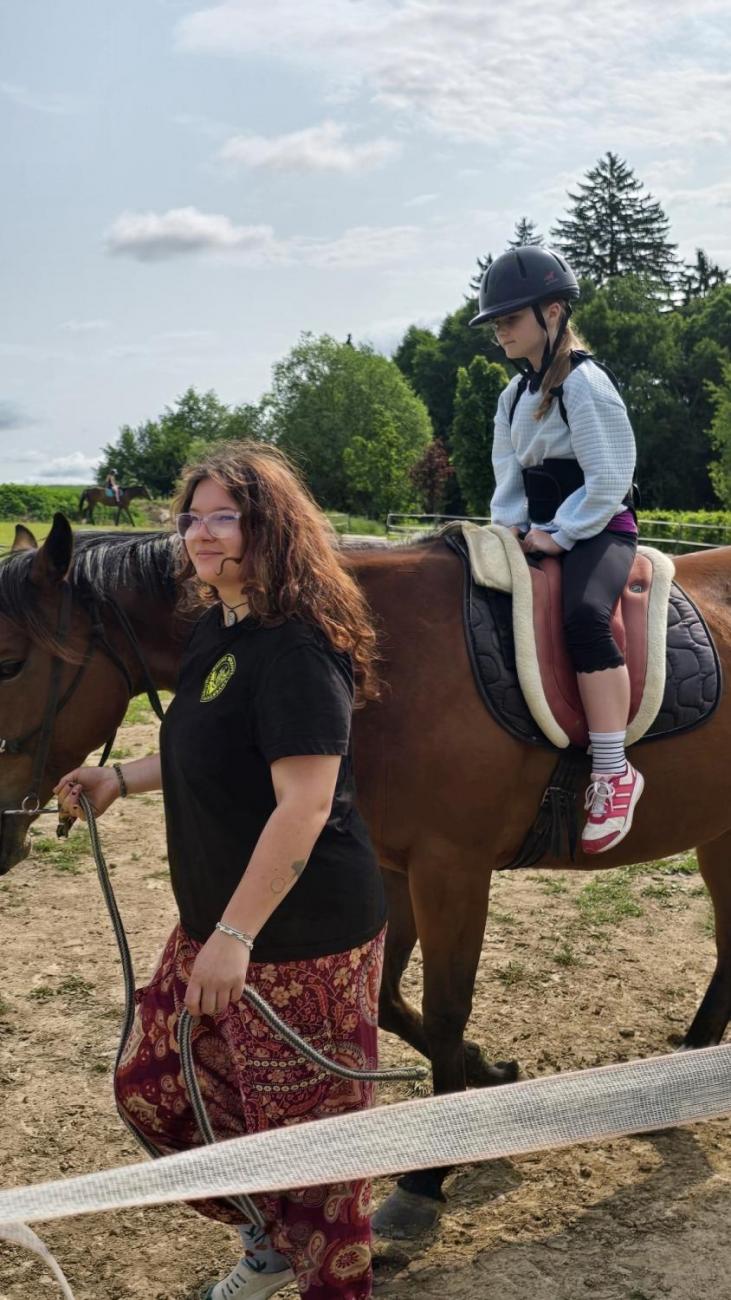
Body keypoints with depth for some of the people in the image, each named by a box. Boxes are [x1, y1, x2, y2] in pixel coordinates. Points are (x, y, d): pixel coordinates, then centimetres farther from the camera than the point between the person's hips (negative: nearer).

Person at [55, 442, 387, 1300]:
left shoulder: (295, 648, -22)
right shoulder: (216, 629, 8)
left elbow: (305, 801, -27)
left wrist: (235, 933, -26)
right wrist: (121, 779, 15)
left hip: (302, 934, -10)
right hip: (213, 919, 10)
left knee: (303, 1120, 6)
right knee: (151, 1085, 20)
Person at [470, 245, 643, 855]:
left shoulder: (584, 382, -11)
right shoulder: (515, 394, 14)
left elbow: (608, 481, -17)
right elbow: (509, 475, 15)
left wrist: (557, 535, -17)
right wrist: (513, 530, -2)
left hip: (599, 530, -9)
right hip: (541, 534, 9)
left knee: (583, 614, -36)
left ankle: (613, 771, -35)